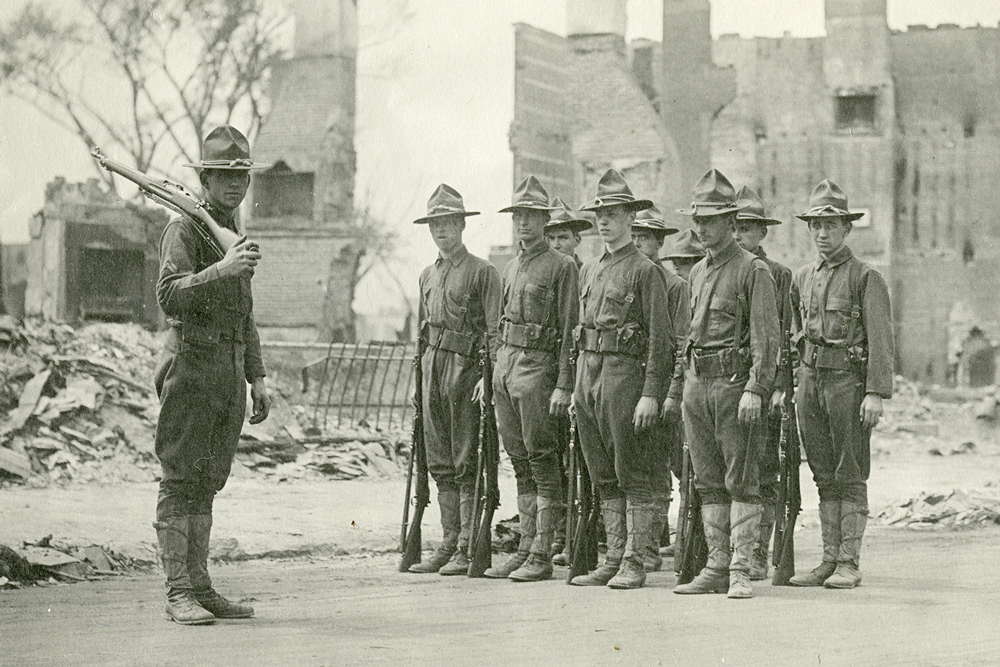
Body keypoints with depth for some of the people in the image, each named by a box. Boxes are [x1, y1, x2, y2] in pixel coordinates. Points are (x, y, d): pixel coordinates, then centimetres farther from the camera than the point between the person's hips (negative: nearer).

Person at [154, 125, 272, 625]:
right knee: (180, 481, -7)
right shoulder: (184, 229, -6)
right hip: (192, 362, -8)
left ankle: (200, 587, 12)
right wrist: (221, 269, -33)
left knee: (207, 483, 9)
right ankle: (179, 593, -9)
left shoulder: (234, 231, 20)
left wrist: (256, 377, 22)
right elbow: (170, 296, -21)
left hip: (229, 368, 8)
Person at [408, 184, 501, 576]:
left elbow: (495, 330, -8)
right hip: (432, 367, 7)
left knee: (467, 463, -5)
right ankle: (449, 544, 12)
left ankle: (468, 550, -3)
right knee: (440, 463, 7)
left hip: (465, 367, -7)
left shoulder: (482, 272, -2)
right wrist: (423, 372, 17)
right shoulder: (428, 276, 17)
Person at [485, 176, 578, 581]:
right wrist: (490, 376, 15)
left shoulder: (562, 266, -5)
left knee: (542, 461, -5)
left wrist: (563, 386, -15)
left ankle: (542, 557, -3)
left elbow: (568, 331, -9)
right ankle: (525, 549, 13)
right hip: (505, 365, 7)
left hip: (537, 366, -7)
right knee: (520, 463, 10)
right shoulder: (511, 268, 17)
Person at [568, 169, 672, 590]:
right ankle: (613, 560, 14)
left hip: (624, 374, -7)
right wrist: (577, 386, 17)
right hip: (589, 372, 7)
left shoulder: (645, 271, -5)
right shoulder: (589, 270, 17)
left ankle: (634, 564, -1)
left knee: (631, 474, -4)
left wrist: (651, 394, -16)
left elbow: (661, 338, -9)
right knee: (603, 477, 9)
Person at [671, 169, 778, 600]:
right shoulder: (698, 272, 17)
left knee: (741, 481, -6)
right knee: (708, 482, 8)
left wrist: (755, 390, -20)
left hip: (734, 381, -7)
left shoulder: (753, 270, -6)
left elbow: (766, 337, -12)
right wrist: (686, 386, 18)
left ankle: (740, 571, -6)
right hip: (697, 382, 8)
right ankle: (717, 567, 13)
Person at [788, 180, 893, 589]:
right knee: (825, 478, 8)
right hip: (810, 382, 6)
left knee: (851, 478, -2)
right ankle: (829, 560, 11)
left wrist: (877, 393, -16)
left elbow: (881, 339, -9)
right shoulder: (802, 279, 15)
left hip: (848, 382, -6)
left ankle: (850, 565, 0)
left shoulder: (866, 277, -3)